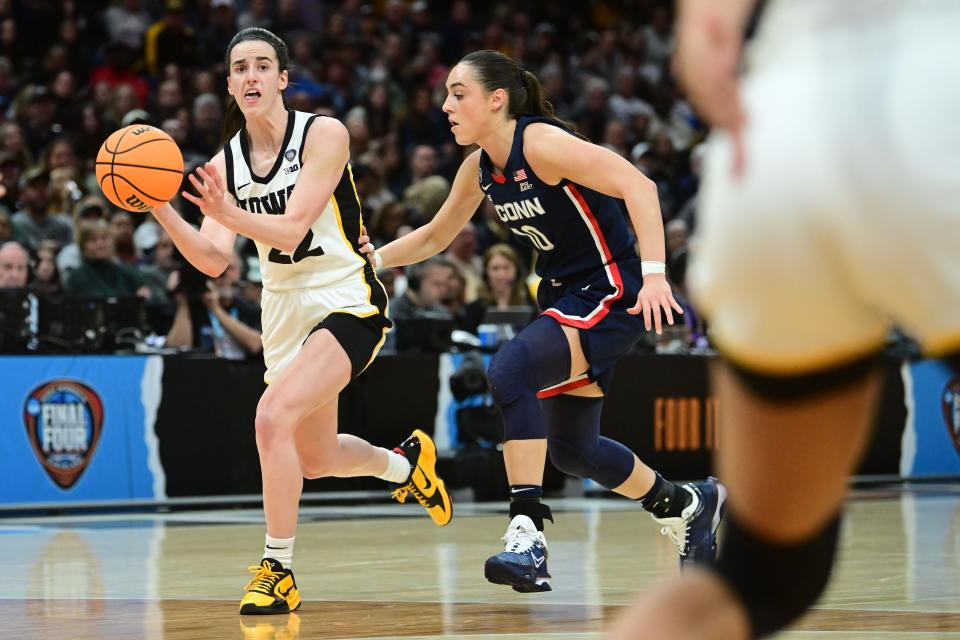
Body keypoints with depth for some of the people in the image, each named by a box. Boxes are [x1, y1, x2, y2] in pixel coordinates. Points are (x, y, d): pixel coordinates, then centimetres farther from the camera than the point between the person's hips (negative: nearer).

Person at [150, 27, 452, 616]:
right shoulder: (226, 161, 1)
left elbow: (290, 231, -24)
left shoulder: (323, 135, -14)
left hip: (347, 302, -7)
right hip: (286, 313, 7)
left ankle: (278, 570, -17)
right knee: (316, 461, 19)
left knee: (274, 416, -28)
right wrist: (163, 212, -24)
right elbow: (214, 261, -9)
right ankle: (405, 463, 51)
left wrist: (227, 212, -41)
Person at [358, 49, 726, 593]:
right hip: (566, 298, 10)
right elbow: (436, 236, 20)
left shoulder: (541, 142, -20)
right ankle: (687, 506, 39)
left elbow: (638, 186, -27)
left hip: (610, 297, -10)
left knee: (510, 370, -31)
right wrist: (376, 257, 4)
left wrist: (654, 273, -36)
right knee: (571, 448, 15)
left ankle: (527, 534, -32)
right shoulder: (479, 169, 5)